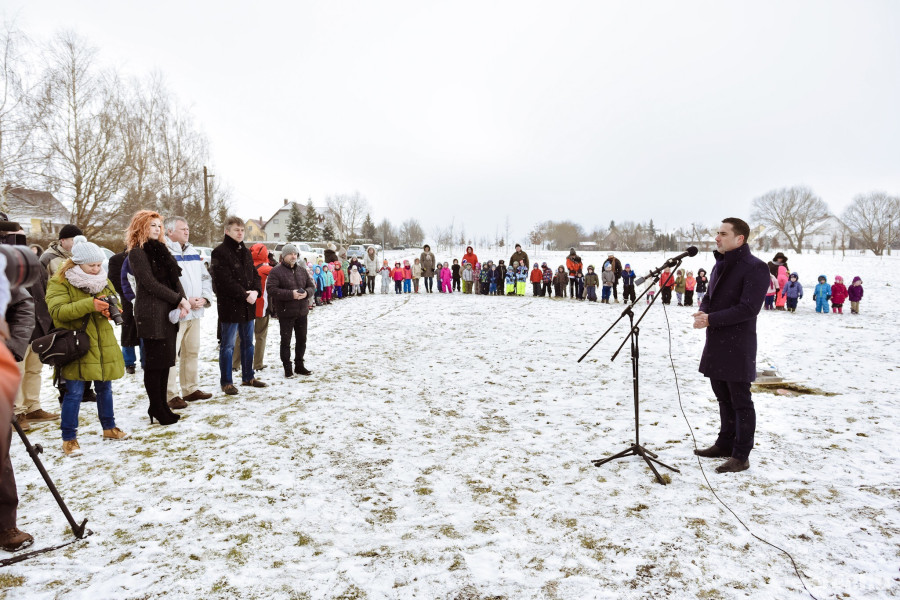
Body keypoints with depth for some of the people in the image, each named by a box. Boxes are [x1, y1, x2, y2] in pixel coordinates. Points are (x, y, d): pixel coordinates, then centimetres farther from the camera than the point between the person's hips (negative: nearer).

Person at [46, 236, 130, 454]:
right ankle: (69, 438, 9)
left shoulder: (103, 280, 9)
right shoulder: (59, 283, -10)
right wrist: (89, 304, -34)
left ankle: (109, 427, 31)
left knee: (105, 388, 15)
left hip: (103, 345, 6)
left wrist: (109, 309, -10)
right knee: (75, 392, -4)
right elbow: (57, 310, -23)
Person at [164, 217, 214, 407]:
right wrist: (185, 301, -19)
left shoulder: (193, 252, 16)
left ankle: (191, 389, 26)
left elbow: (206, 277, 17)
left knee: (192, 351, 15)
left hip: (195, 312, 8)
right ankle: (171, 395, 4)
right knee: (171, 354, -4)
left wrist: (205, 297, 1)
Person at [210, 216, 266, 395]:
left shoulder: (245, 252, 15)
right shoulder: (219, 252, -10)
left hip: (248, 306, 8)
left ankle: (248, 377, 27)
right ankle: (226, 382, 10)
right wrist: (245, 295, -18)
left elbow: (255, 274, 14)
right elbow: (225, 281, -18)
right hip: (230, 305, -8)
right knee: (228, 345, 0)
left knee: (248, 343, 15)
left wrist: (255, 291, -5)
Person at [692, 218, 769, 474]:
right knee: (723, 397, 19)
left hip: (737, 347, -9)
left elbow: (748, 308, -21)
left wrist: (711, 319, -21)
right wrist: (703, 311, -3)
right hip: (715, 344, 9)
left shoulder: (755, 268, -13)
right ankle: (725, 444, 33)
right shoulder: (720, 264, 14)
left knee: (740, 401, 1)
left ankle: (741, 456, 10)